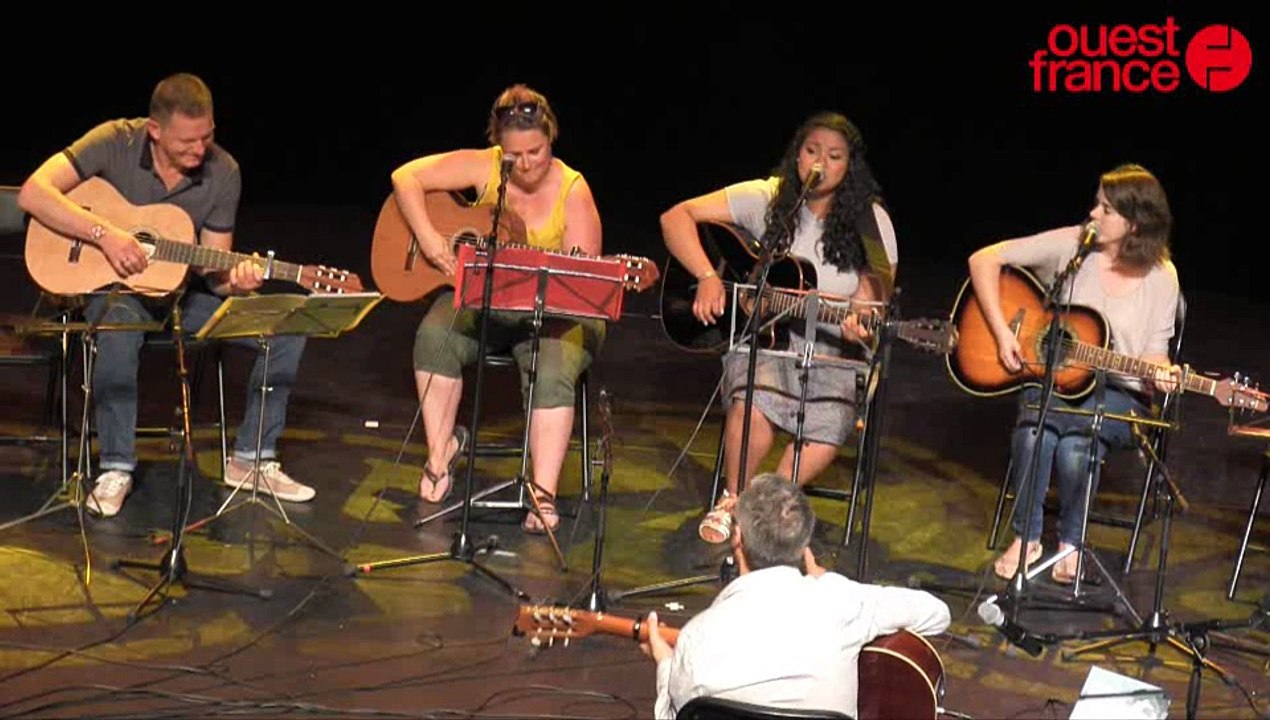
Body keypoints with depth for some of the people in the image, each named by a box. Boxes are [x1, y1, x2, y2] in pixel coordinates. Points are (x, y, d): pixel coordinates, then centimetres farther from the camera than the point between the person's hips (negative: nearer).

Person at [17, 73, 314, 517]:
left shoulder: (222, 172, -8)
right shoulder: (116, 142, -16)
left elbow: (212, 268, -3)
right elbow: (33, 193, -24)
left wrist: (233, 281, -27)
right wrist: (104, 234, -32)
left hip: (180, 289, 4)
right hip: (113, 284, -4)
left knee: (285, 329, -14)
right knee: (117, 331, -40)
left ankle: (251, 459, 1)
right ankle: (115, 468, -22)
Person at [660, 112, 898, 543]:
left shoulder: (870, 222, 1)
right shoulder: (767, 199, -1)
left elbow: (872, 302, -1)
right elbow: (676, 217, -3)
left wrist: (858, 327, -25)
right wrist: (708, 276, -18)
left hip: (830, 350, 1)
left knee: (829, 426, -31)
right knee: (755, 404, -35)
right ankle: (733, 500, -5)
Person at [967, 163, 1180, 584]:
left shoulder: (1160, 277, -3)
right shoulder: (1072, 245, -5)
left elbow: (1154, 354, 2)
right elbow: (984, 260, -4)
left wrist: (1161, 376, -22)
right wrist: (1001, 332, -12)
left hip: (1119, 393, -1)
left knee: (1075, 442, -33)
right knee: (1035, 430, -33)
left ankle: (1070, 542, -8)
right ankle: (1026, 538, -12)